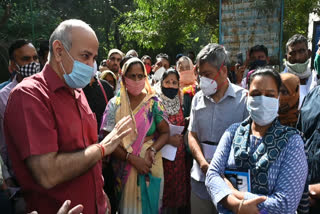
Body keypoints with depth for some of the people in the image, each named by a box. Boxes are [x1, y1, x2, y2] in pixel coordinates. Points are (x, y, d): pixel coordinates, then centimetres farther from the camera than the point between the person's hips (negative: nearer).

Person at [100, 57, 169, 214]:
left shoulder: (153, 102, -3)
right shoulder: (114, 104, -5)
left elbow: (165, 132, -2)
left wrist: (152, 151, -19)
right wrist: (133, 159, -18)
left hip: (151, 165, 0)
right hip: (124, 168, 0)